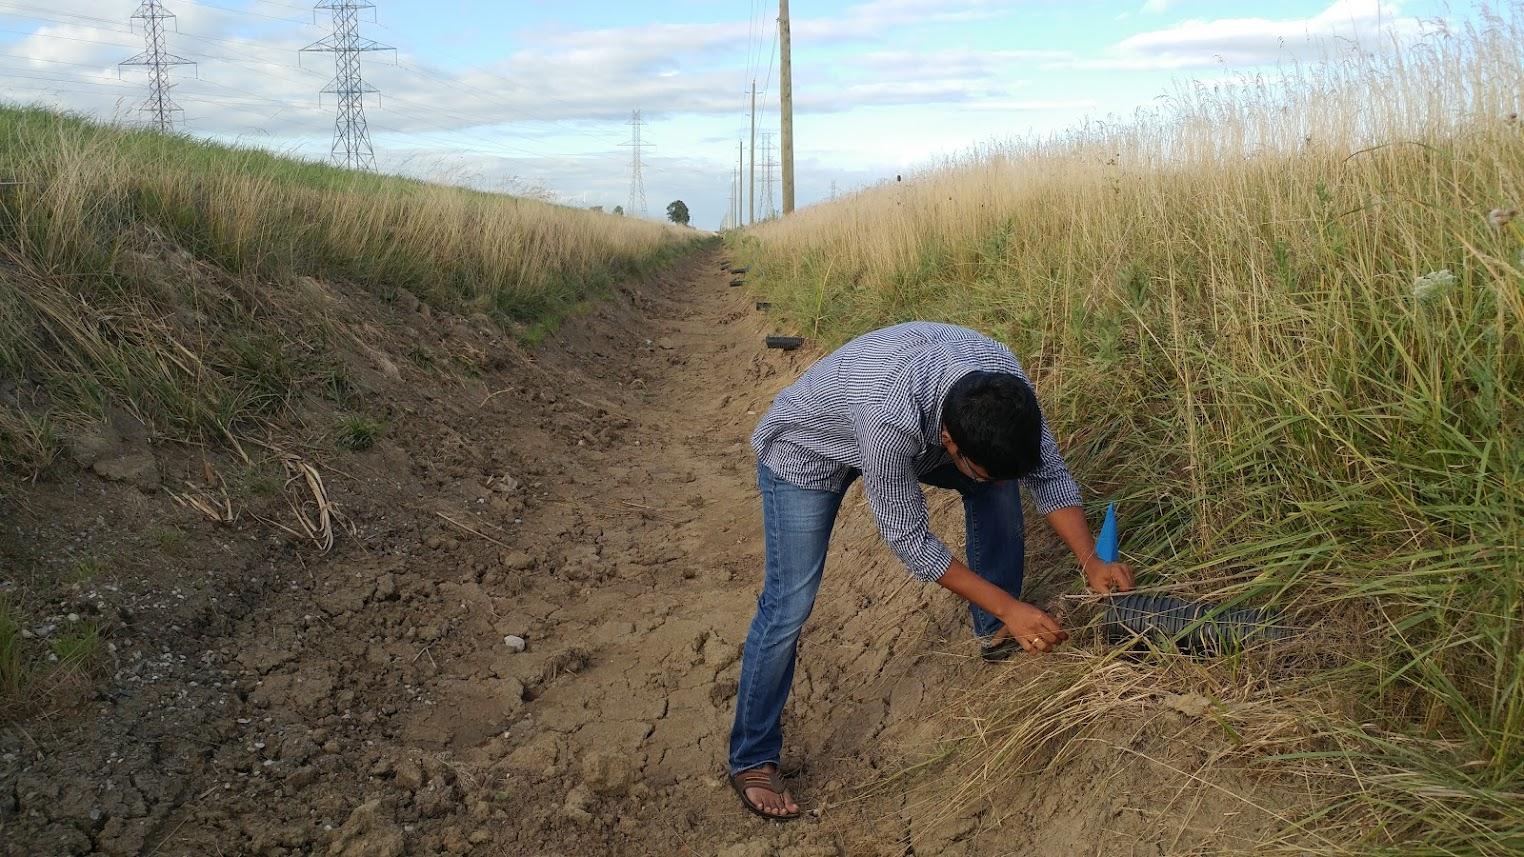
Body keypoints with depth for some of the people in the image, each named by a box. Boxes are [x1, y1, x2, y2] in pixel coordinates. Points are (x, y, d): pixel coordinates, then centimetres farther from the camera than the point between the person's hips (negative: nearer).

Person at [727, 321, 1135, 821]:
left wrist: (1091, 562, -19)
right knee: (790, 605, -13)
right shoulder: (890, 418, -45)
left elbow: (1047, 473, -11)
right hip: (805, 449, -6)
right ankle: (752, 761, 3)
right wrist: (1008, 606, -27)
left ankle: (996, 633, 18)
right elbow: (910, 541, -31)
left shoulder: (1001, 376, -27)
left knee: (996, 482, -1)